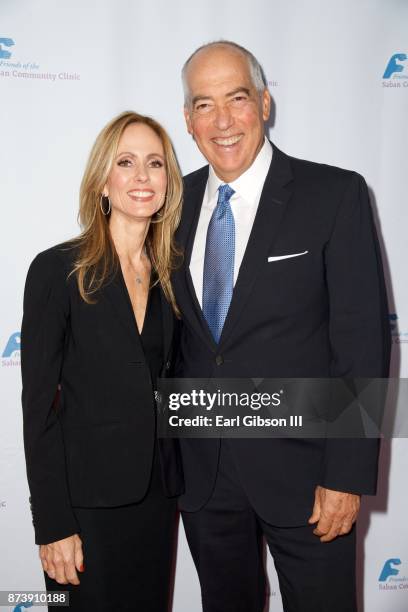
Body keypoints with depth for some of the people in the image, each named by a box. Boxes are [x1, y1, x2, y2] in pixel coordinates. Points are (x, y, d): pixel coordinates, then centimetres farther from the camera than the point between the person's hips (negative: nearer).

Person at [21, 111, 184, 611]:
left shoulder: (171, 273, 5)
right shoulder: (58, 269, -11)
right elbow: (39, 404, -11)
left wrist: (179, 487, 7)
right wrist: (53, 525, -13)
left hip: (159, 493, 5)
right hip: (88, 500, -5)